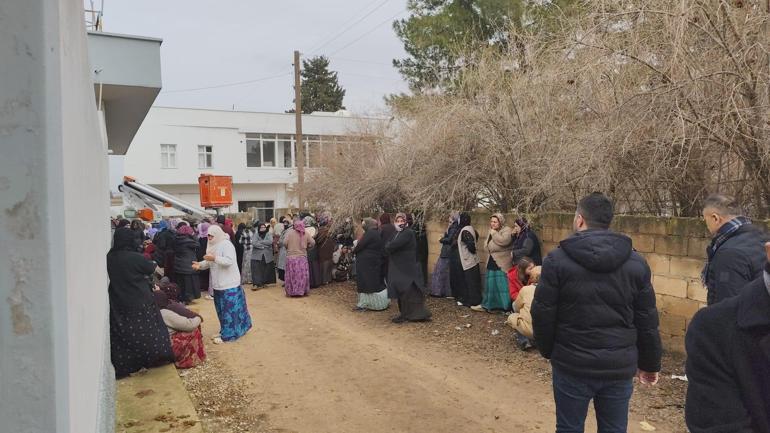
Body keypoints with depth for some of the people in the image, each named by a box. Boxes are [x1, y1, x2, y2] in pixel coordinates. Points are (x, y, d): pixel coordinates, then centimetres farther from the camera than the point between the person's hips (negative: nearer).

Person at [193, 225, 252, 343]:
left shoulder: (226, 245, -15)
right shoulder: (213, 246, 10)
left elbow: (229, 261, -25)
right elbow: (209, 263, 12)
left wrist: (215, 258, -33)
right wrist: (200, 264, -7)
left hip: (229, 283, -9)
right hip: (218, 283, 9)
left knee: (229, 308, -3)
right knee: (221, 308, 15)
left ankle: (227, 334, 3)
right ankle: (236, 329, 27)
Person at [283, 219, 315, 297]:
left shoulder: (289, 232, -6)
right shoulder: (306, 233, -1)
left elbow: (285, 243, -11)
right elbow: (312, 242, 0)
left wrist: (288, 248, 9)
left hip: (291, 257, -1)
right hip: (302, 257, 1)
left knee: (292, 275, 5)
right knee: (302, 275, 8)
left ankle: (291, 292, 8)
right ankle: (303, 291, 12)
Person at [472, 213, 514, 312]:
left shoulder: (507, 230, -11)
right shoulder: (492, 232, 16)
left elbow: (504, 241, -31)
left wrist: (494, 233, -19)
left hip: (502, 265, -8)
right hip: (492, 264, 8)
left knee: (503, 286, -8)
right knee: (491, 285, 14)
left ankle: (507, 307, -2)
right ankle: (486, 305, 21)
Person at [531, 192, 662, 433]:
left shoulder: (558, 259, -9)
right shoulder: (636, 262, 1)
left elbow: (543, 313, -7)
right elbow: (647, 321, 5)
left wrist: (548, 350, 10)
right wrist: (649, 363, 16)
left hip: (572, 364, -2)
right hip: (620, 366, 3)